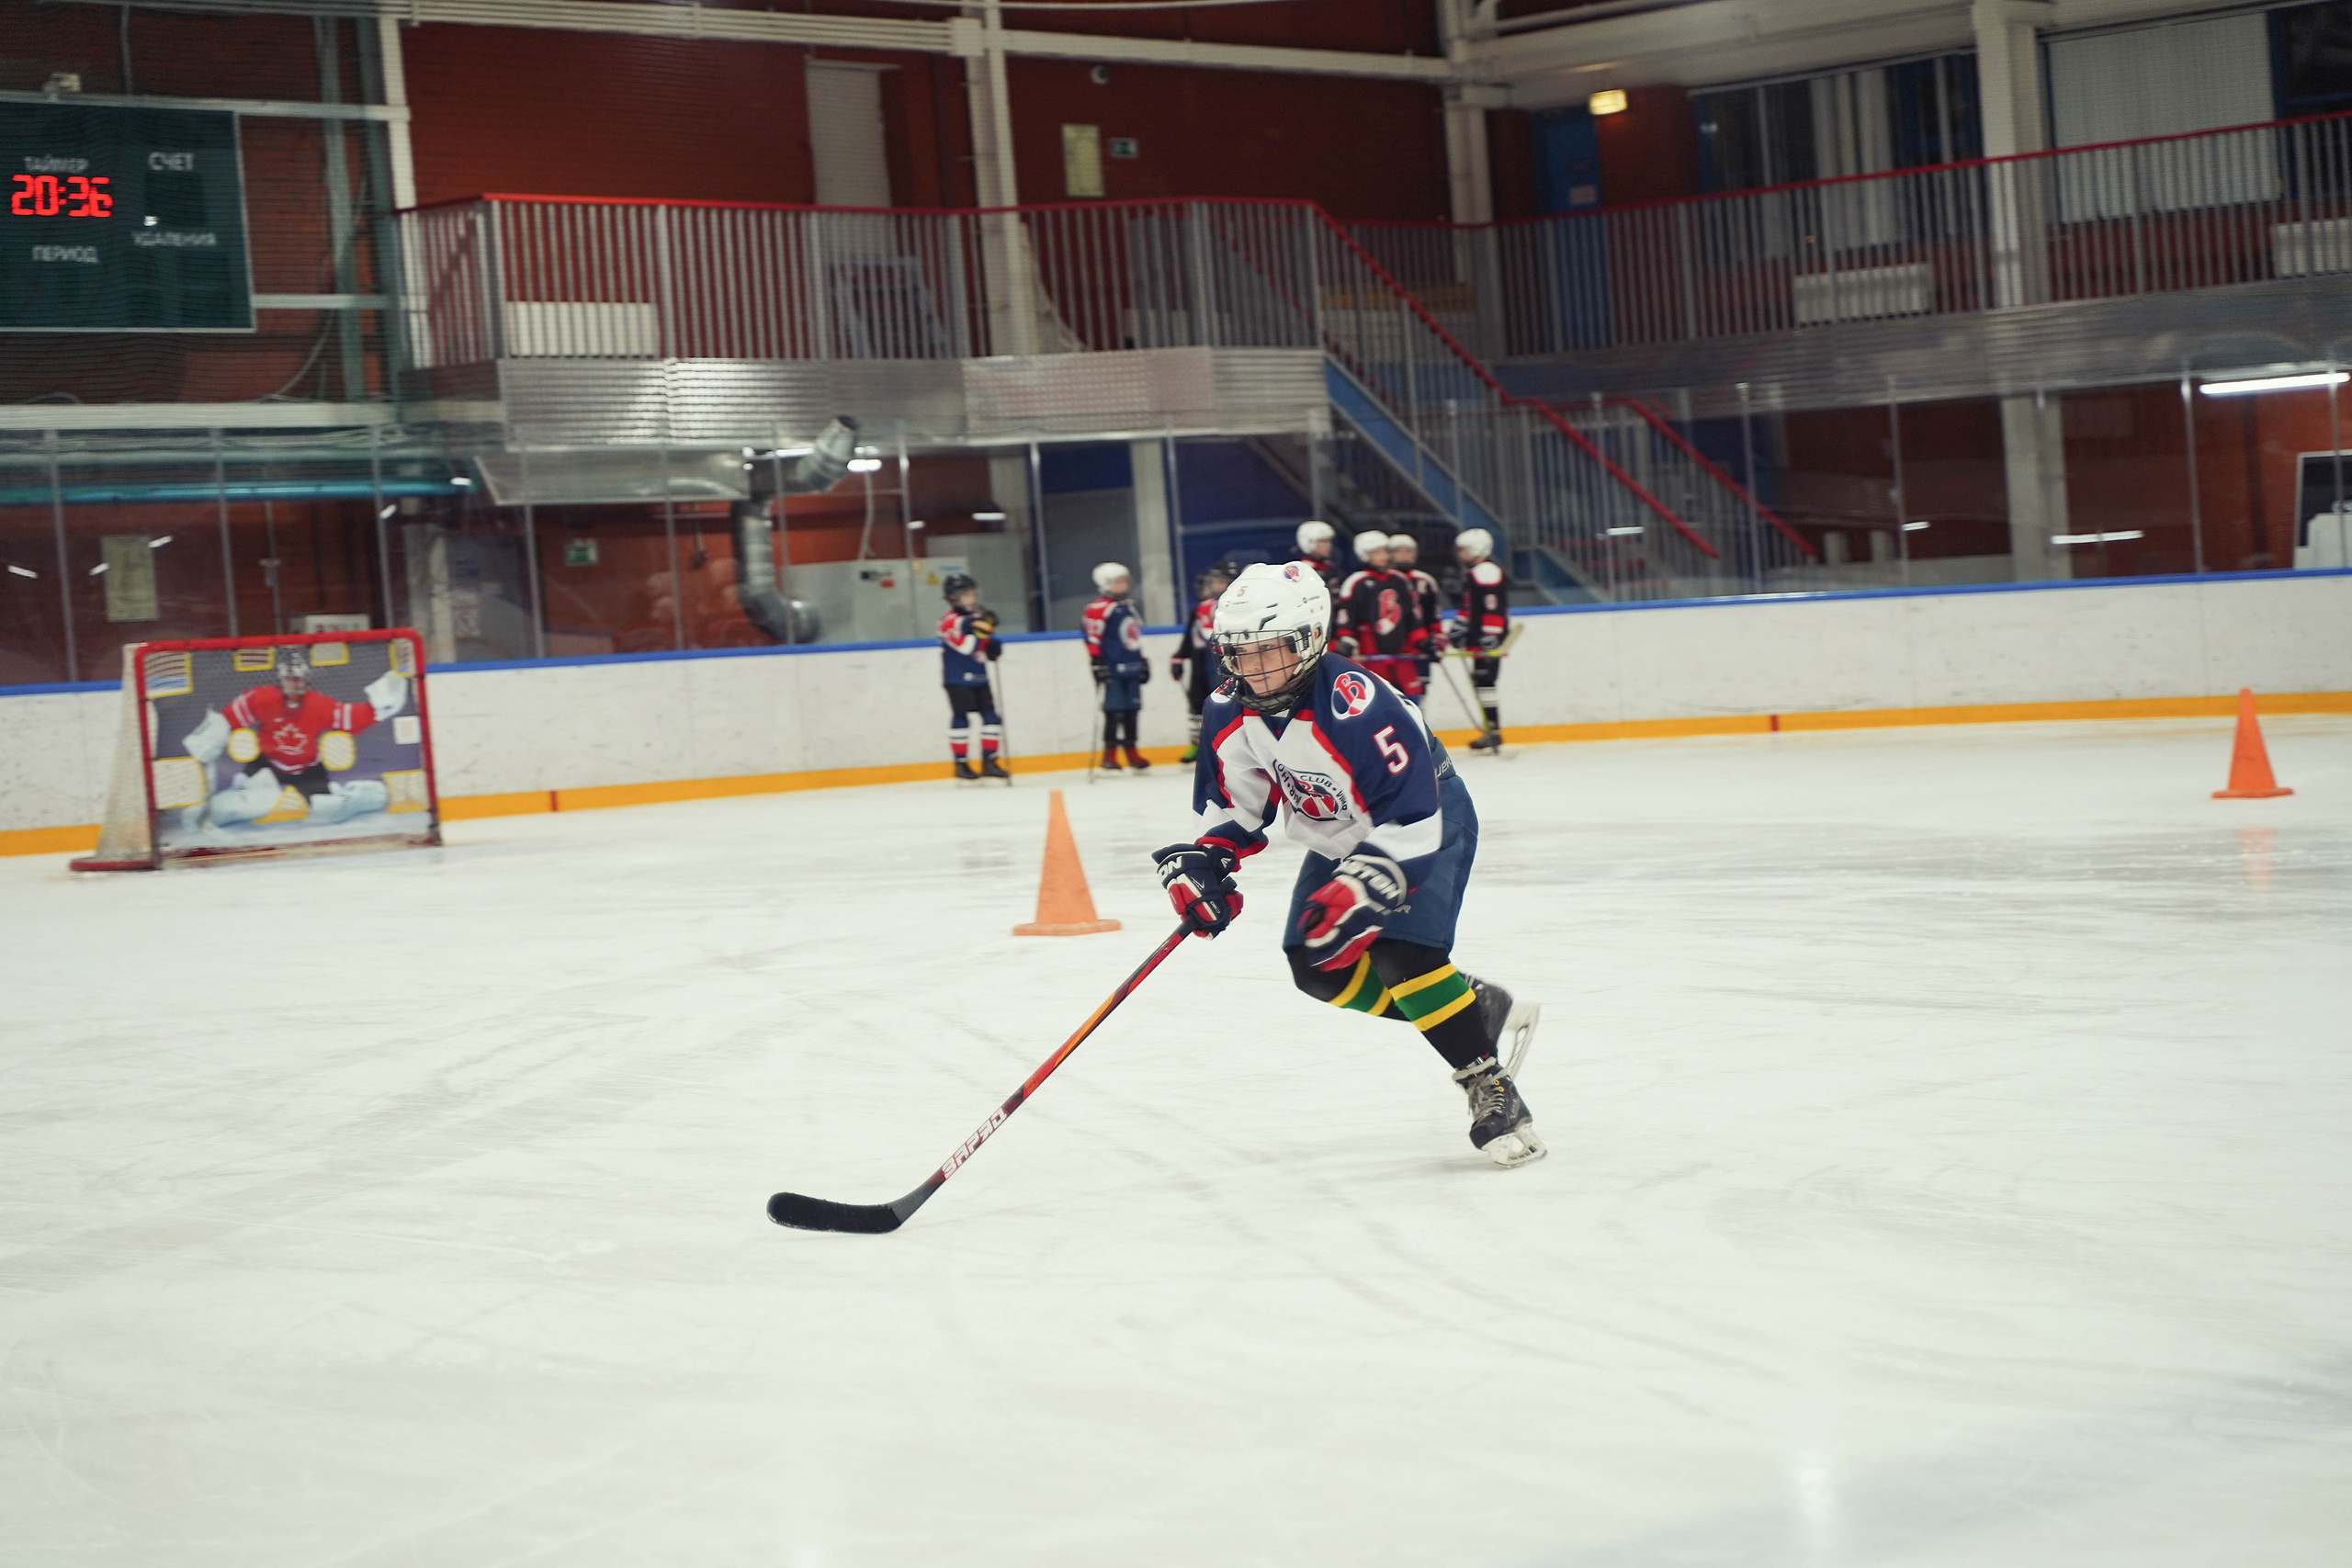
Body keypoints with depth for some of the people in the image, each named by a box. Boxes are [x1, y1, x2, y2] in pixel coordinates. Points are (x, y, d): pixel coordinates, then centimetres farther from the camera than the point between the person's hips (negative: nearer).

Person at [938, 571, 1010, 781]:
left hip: (979, 679, 7)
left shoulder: (977, 616, 14)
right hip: (957, 680, -7)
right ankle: (961, 764, 4)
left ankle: (989, 762, 7)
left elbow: (985, 649, 19)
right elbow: (965, 646, -22)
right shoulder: (950, 621, -10)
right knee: (960, 719, -4)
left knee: (990, 717, 2)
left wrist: (993, 648, -2)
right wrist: (979, 628, -27)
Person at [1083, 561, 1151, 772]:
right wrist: (1097, 664, -18)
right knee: (1114, 712, -8)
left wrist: (1142, 662, 25)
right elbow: (1092, 638, -14)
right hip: (1112, 670, -8)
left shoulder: (1129, 607, 19)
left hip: (1131, 670, 8)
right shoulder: (1099, 609, -9)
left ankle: (1131, 751, 16)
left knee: (1131, 711, 9)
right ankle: (1109, 755, -2)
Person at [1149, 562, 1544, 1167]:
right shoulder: (1231, 714, -12)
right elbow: (1228, 805, 2)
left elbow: (1412, 817, -36)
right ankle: (1483, 1009, 16)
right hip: (1341, 837, 9)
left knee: (1401, 952, -27)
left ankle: (1492, 1091, -17)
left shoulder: (1356, 706, -36)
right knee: (1319, 965, 3)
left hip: (1429, 823, -9)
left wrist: (1359, 887, -43)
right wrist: (1196, 864, -15)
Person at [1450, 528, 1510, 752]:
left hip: (1489, 639, -11)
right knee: (1479, 682, 9)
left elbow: (1493, 608, -22)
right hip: (1477, 639, 11)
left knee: (1484, 681, -12)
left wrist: (1489, 639, -25)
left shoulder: (1487, 572, -15)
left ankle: (1494, 731, -12)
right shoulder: (1471, 573, 19)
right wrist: (1460, 626, 25)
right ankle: (1491, 730, 12)